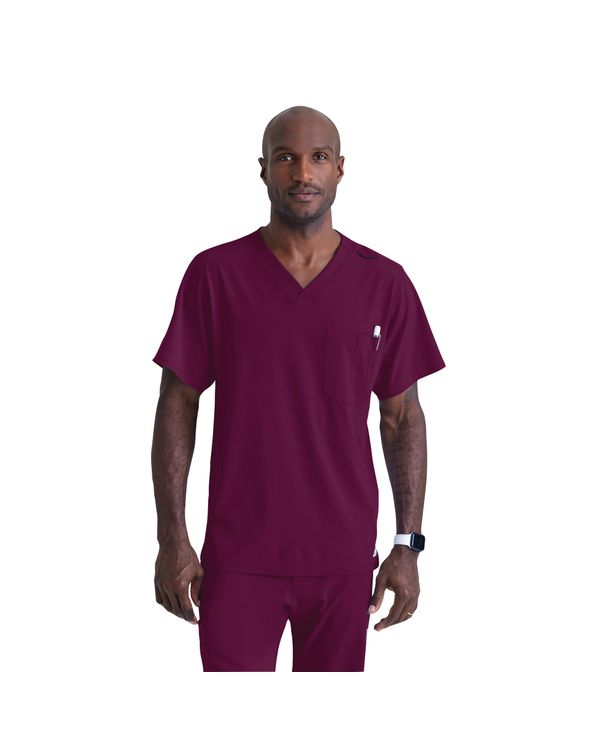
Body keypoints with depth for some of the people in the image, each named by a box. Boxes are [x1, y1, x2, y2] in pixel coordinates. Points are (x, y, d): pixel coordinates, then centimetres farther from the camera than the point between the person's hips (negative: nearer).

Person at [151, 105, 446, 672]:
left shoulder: (384, 283, 2)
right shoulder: (215, 273, -2)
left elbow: (402, 418, 6)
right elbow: (178, 406, 1)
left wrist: (408, 544, 2)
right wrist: (172, 538, -4)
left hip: (344, 557, 2)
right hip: (238, 555, -1)